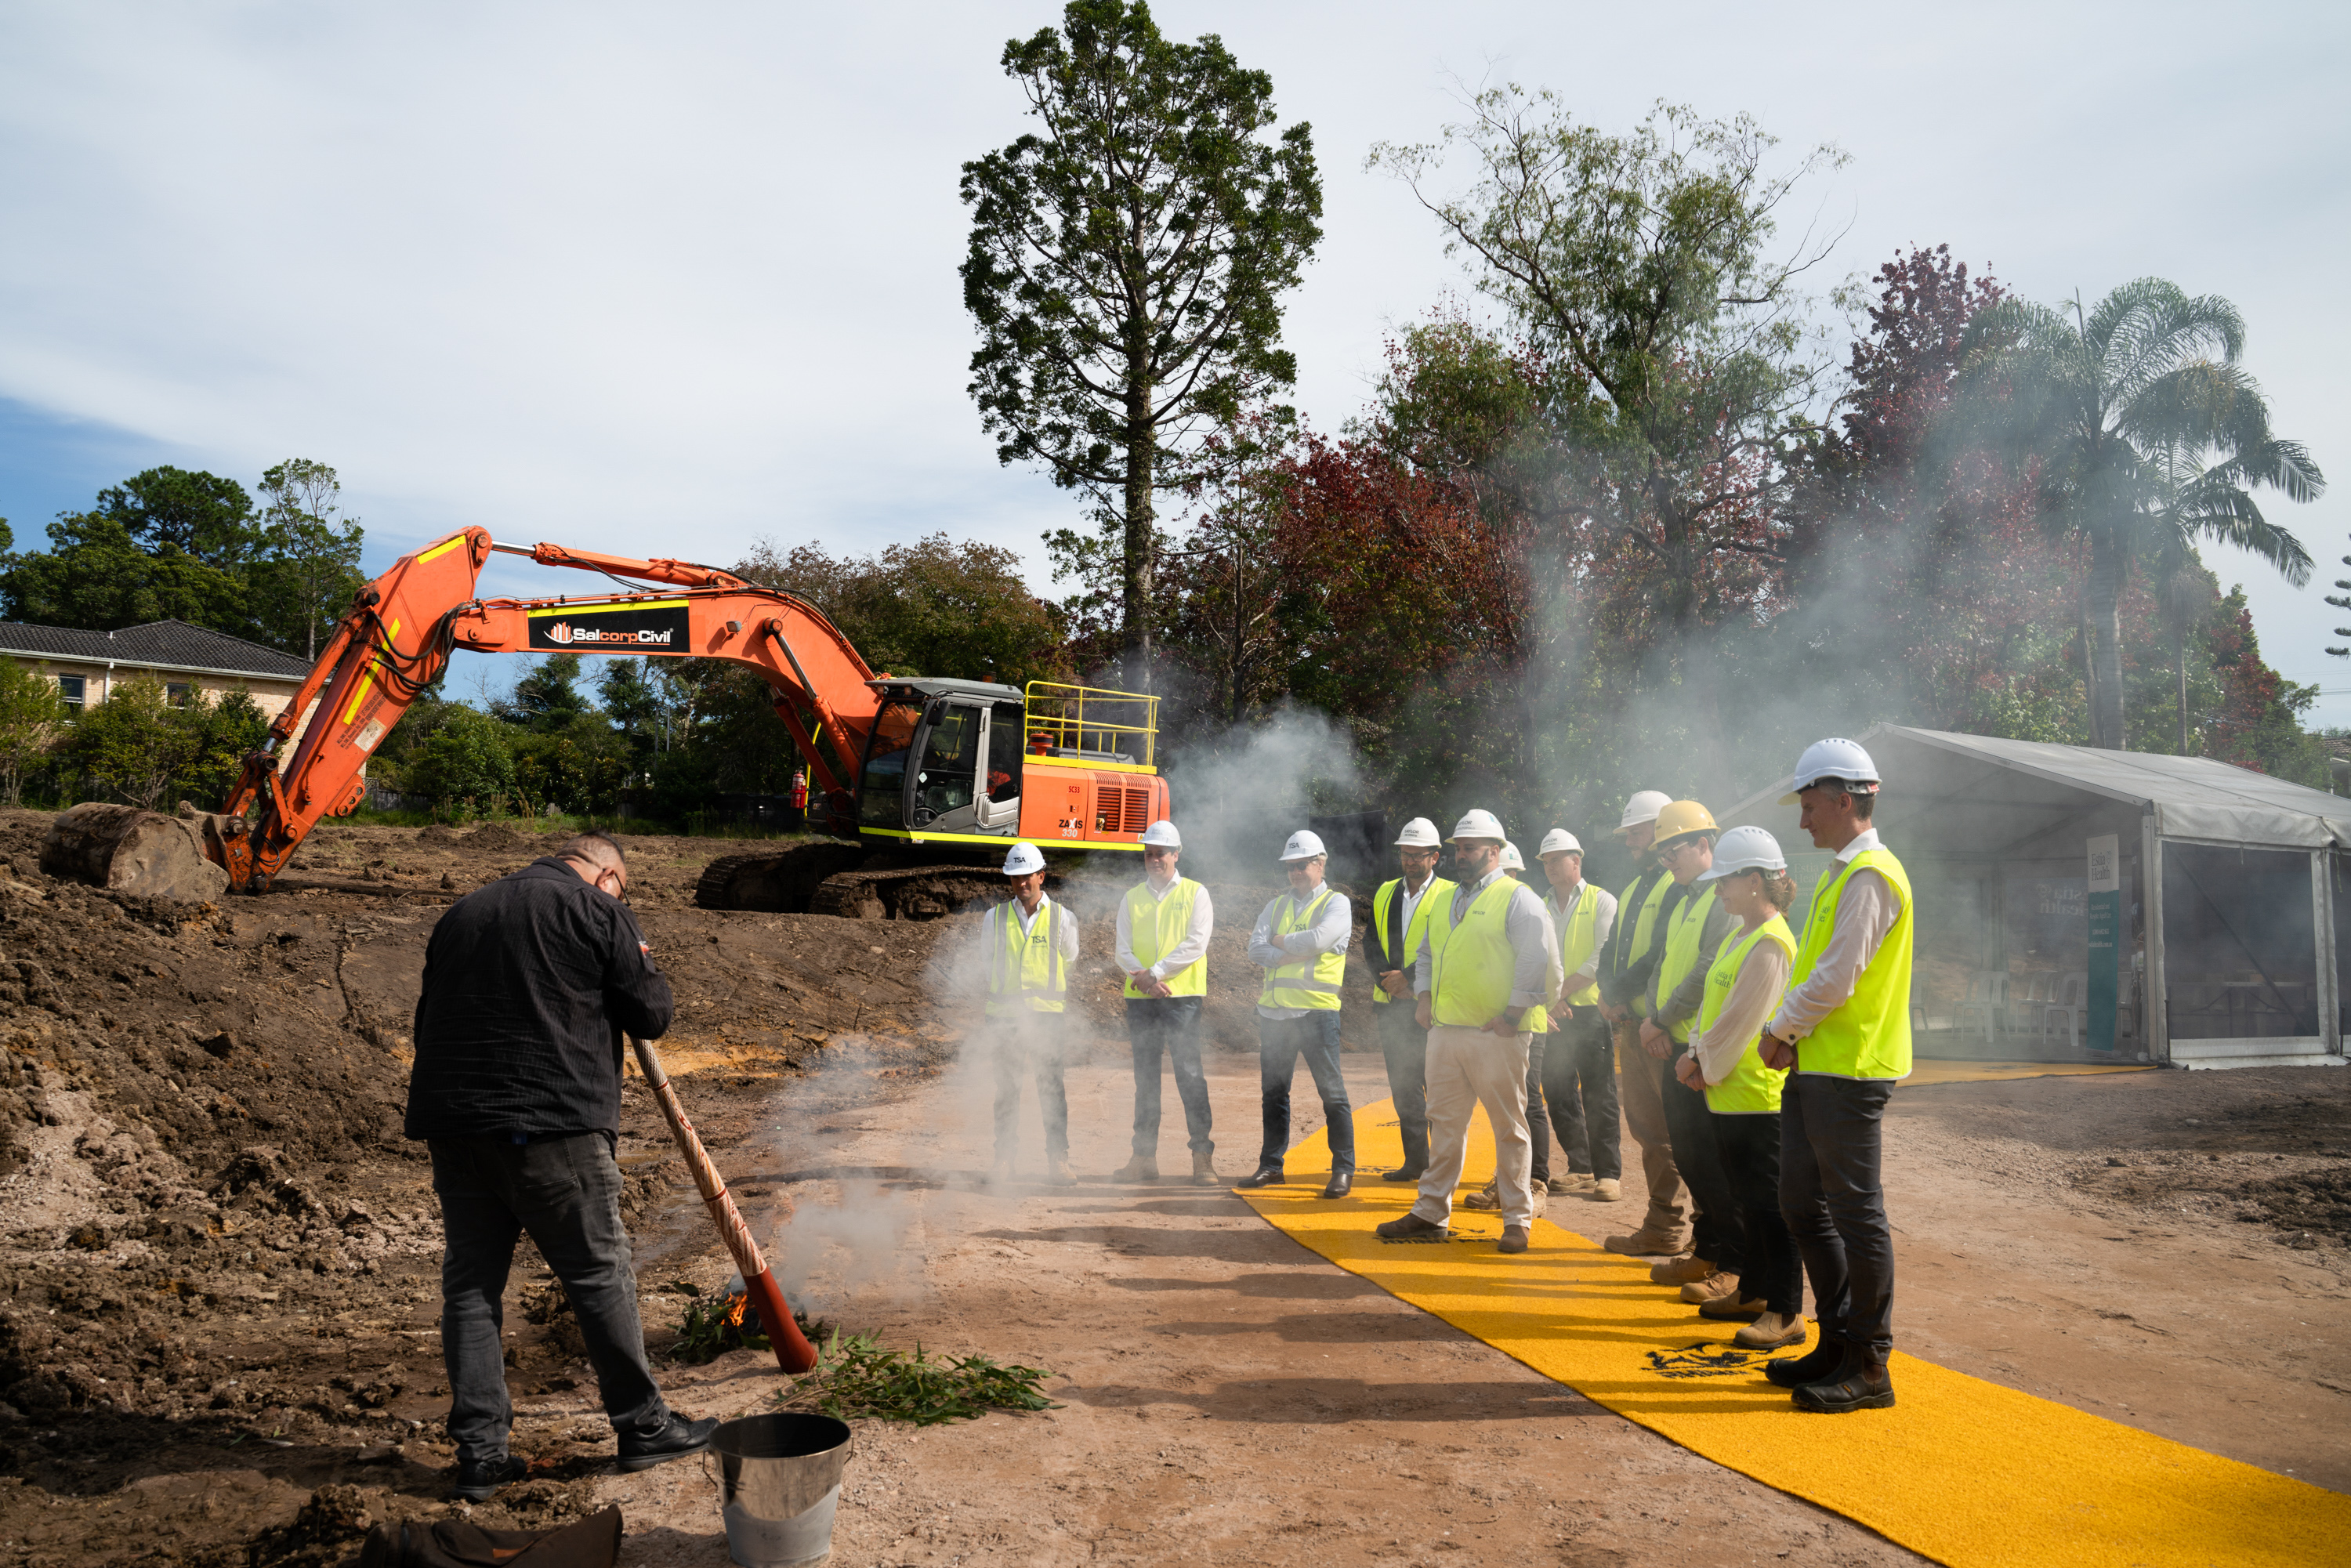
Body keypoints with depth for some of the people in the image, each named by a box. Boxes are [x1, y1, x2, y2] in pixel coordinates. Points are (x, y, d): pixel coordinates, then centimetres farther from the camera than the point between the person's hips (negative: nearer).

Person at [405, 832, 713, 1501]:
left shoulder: (461, 913, 19)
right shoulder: (599, 912, -1)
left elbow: (428, 1020, 21)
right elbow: (652, 1016, -2)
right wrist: (642, 966, 17)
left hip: (451, 1124, 6)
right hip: (550, 1126, -6)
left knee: (470, 1282, 11)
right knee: (600, 1274, 5)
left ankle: (479, 1451, 14)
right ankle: (643, 1425, 15)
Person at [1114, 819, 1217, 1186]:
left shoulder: (1195, 893, 3)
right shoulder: (1131, 899, 13)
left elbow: (1195, 945, -8)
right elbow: (1123, 951, 6)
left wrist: (1155, 972, -14)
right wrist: (1144, 979, -13)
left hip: (1182, 996, -4)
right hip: (1140, 999, 4)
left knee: (1190, 1075, -8)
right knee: (1145, 1079, 8)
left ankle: (1203, 1158, -3)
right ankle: (1145, 1158, 14)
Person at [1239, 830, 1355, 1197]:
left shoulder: (1336, 903, 0)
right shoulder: (1277, 904, 16)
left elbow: (1317, 939, -19)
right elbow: (1256, 951, 3)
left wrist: (1278, 941, -3)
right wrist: (1296, 952, -10)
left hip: (1316, 1009, -5)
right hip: (1274, 1011, 6)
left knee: (1332, 1093, -3)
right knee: (1273, 1092, 11)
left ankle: (1343, 1170, 4)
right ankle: (1271, 1166, 20)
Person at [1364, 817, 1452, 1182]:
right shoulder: (1384, 894, 15)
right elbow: (1371, 943, 9)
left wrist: (1409, 977, -16)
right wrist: (1388, 980, -7)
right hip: (1392, 1004, 5)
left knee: (1436, 1086, -4)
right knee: (1404, 1087, 9)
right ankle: (1415, 1161, 18)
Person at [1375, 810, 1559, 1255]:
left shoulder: (1517, 899, -6)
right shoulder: (1443, 901, 17)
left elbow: (1537, 959, -12)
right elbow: (1425, 953, 26)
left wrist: (1513, 1013, -14)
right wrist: (1424, 996, 12)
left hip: (1495, 1035, -7)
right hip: (1444, 1030, 7)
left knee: (1509, 1126, 2)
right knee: (1444, 1122, 12)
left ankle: (1517, 1219, 11)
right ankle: (1431, 1211, 19)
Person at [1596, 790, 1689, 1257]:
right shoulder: (1633, 889, 20)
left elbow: (1663, 954, -19)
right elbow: (1613, 950, 18)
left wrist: (1617, 993, -14)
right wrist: (1609, 993, -1)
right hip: (1628, 1023, 9)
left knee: (1662, 1130, -4)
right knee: (1643, 1124, 13)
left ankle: (1666, 1228, 3)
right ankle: (1664, 1219, 21)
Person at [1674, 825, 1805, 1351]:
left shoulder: (1770, 943, -18)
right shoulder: (1739, 934, 14)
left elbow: (1739, 1021, -19)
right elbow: (1713, 1002, 17)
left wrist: (1702, 1064, -9)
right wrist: (1697, 1056, 4)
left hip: (1758, 1095, -10)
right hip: (1727, 1091, 10)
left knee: (1768, 1204, -3)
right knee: (1745, 1199, 18)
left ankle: (1786, 1313, 4)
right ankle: (1753, 1293, 30)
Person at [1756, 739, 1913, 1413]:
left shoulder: (1869, 876, -15)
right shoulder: (1839, 875, 16)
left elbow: (1835, 980, -21)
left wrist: (1780, 1030, -7)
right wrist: (1788, 1034, 7)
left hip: (1850, 1071, -10)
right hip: (1813, 1066, 10)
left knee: (1856, 1213, -1)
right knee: (1803, 1204, 15)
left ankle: (1869, 1367, 9)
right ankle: (1837, 1342, 26)